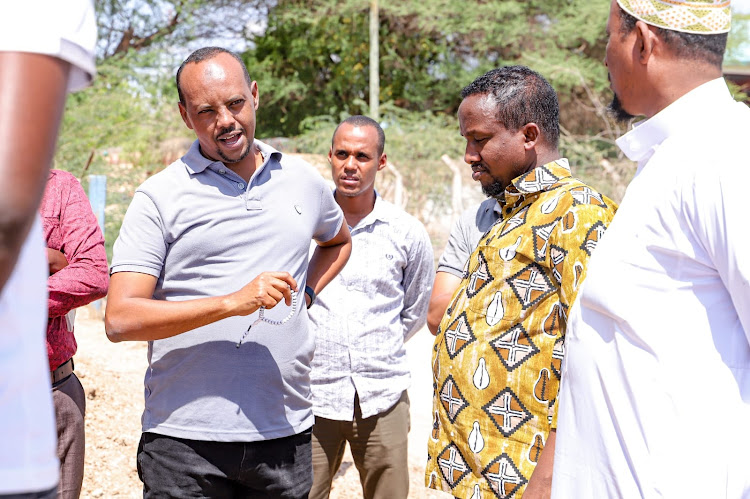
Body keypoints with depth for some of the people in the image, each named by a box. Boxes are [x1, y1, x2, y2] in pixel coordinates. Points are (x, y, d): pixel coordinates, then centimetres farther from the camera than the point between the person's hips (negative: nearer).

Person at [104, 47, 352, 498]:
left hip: (286, 433, 4)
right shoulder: (160, 196, -3)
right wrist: (233, 302, -20)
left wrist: (305, 293, 13)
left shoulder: (304, 182, 10)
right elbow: (120, 319, -12)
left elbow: (339, 242, 32)